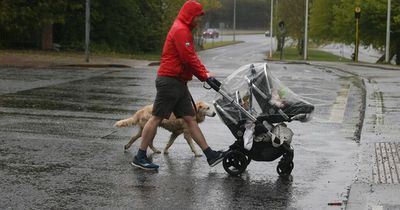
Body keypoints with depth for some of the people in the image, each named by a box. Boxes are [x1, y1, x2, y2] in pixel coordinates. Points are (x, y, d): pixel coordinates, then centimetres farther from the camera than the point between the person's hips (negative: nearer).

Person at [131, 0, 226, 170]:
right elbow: (188, 58, -19)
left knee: (190, 119, 6)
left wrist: (204, 73, 8)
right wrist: (204, 75, -10)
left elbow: (191, 57, 20)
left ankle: (210, 155, 6)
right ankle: (140, 157, 0)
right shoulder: (181, 30, -12)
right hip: (170, 80, -10)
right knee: (157, 118, -5)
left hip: (178, 82, 10)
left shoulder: (184, 30, 21)